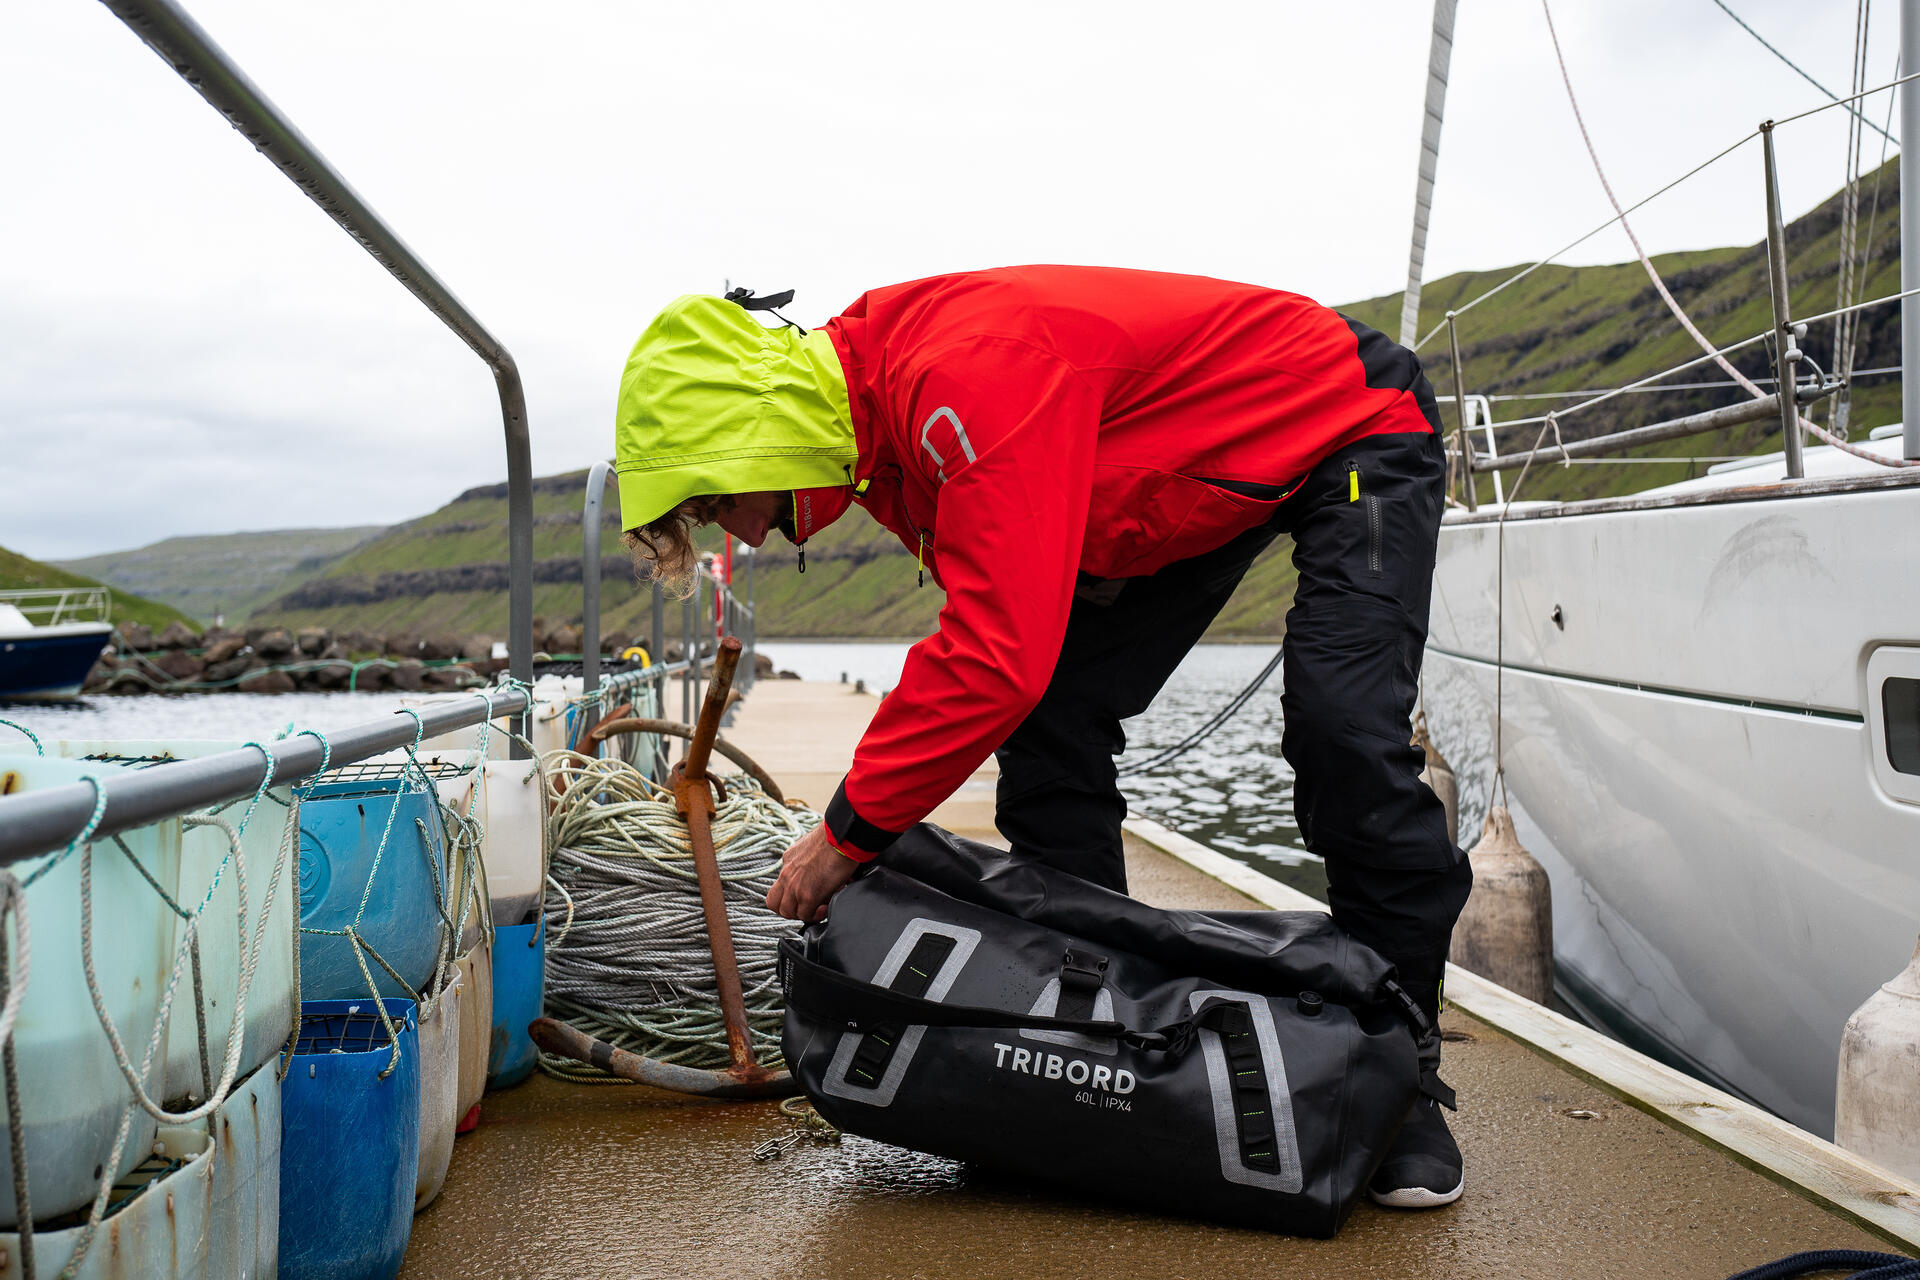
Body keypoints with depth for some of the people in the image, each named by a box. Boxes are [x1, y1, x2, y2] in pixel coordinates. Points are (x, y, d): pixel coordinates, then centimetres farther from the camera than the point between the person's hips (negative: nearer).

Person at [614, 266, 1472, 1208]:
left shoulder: (970, 373, -38)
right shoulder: (882, 417, -7)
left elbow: (1000, 656, -42)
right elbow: (988, 621, -1)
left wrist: (851, 830, -31)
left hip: (1352, 427, -8)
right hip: (1193, 474, 9)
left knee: (1342, 731, -25)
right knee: (1051, 729, -4)